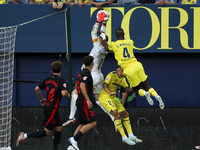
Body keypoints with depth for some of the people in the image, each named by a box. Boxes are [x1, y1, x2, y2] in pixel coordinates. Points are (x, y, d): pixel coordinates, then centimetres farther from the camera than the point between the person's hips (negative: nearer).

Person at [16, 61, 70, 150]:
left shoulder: (47, 80, 8)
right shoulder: (61, 81, -13)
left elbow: (37, 89, 11)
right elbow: (64, 93, -26)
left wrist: (41, 99, 26)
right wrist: (68, 96, -3)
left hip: (47, 106, 8)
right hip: (52, 109, -8)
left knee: (59, 128, 15)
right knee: (47, 132, -3)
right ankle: (25, 135, -10)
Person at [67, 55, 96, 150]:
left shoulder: (82, 73, 17)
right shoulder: (86, 73, -12)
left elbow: (77, 86, 30)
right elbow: (82, 86, -24)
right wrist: (88, 100, -28)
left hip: (80, 102, 10)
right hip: (84, 103, -10)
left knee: (82, 124, 10)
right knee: (92, 123, -13)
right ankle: (74, 139, -17)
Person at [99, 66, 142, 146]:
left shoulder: (122, 78, 9)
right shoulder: (112, 75, -14)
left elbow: (127, 89, 11)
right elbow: (105, 85, -17)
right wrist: (110, 93, -34)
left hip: (113, 98, 9)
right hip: (105, 97, -9)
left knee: (125, 114, 8)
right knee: (117, 116, -19)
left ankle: (131, 136, 13)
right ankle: (124, 137, -15)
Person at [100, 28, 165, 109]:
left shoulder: (114, 44, 2)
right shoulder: (130, 42, 10)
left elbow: (107, 48, 23)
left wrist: (104, 38, 38)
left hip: (129, 70, -3)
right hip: (137, 65, 3)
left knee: (137, 89, 13)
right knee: (145, 85, 14)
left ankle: (145, 93, -21)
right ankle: (157, 96, -10)